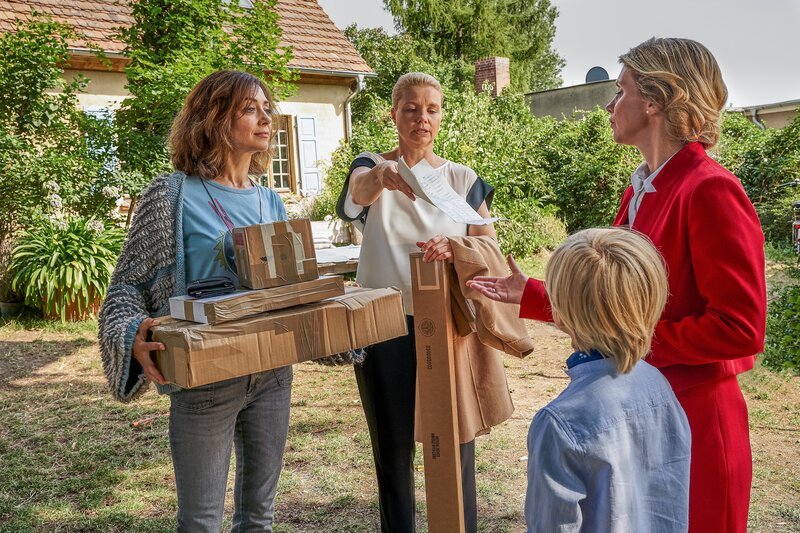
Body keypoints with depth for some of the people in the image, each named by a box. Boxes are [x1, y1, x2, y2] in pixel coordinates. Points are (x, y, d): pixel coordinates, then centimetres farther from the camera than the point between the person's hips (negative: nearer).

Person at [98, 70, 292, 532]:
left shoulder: (271, 203, 8)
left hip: (273, 374, 5)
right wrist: (132, 336, -25)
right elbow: (128, 284, -6)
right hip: (204, 381, -5)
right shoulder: (173, 195, -8)